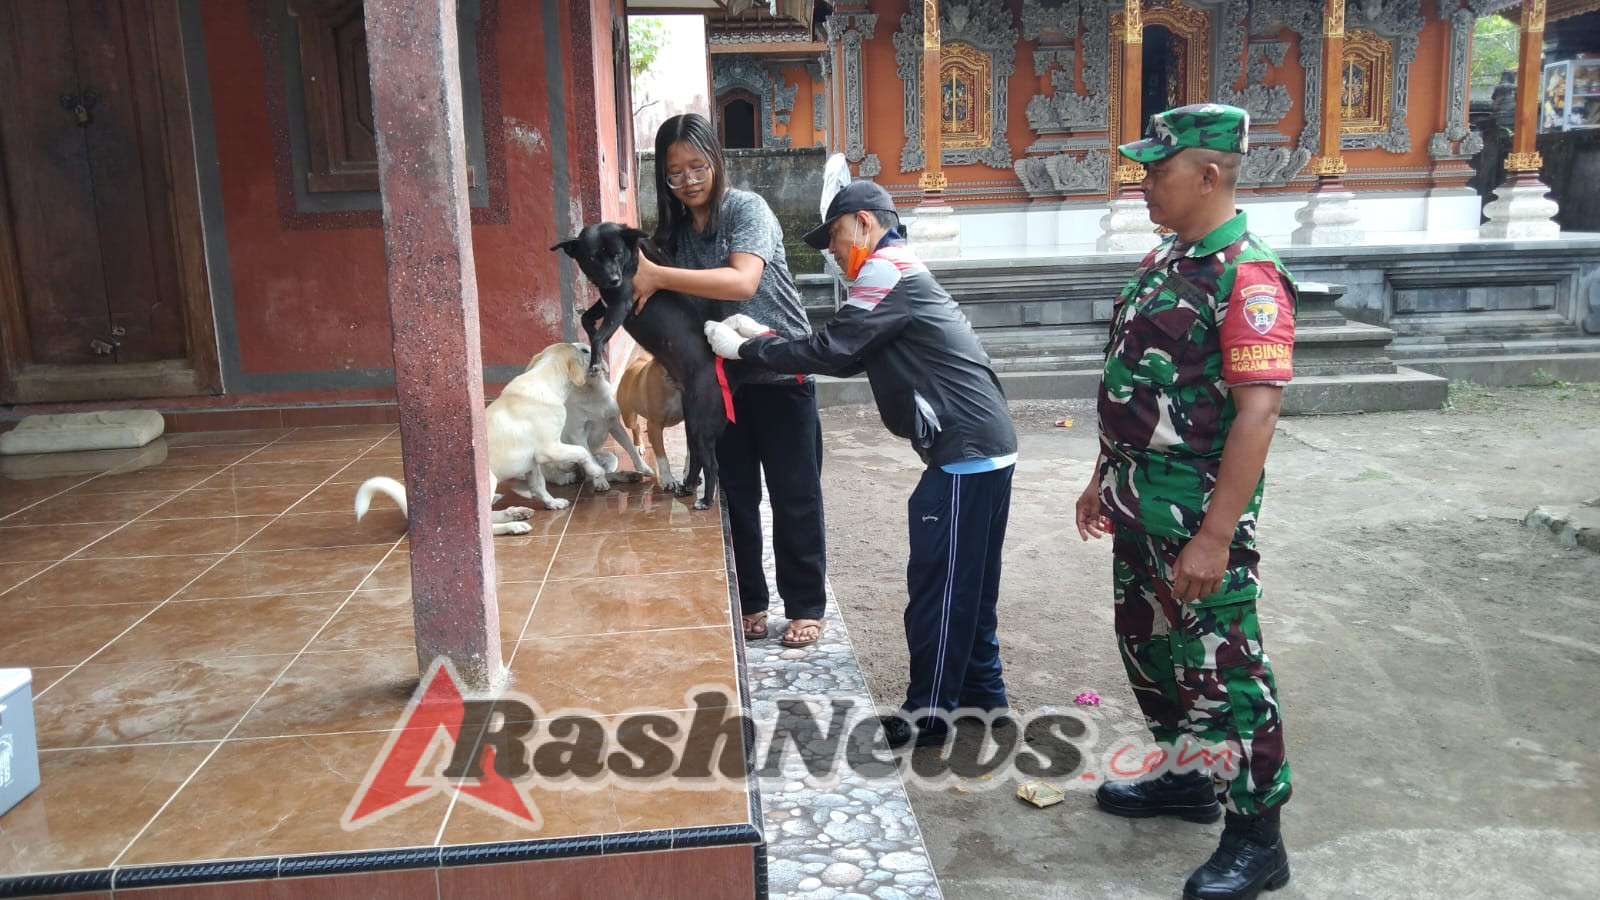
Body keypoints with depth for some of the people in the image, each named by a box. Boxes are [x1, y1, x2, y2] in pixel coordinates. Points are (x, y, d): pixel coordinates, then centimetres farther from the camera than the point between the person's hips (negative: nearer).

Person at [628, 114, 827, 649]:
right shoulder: (673, 229, 6)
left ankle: (806, 605, 15)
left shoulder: (746, 209, -12)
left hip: (781, 373, -5)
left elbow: (742, 282, -29)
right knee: (735, 496, 10)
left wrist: (657, 276, -29)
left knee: (794, 495, 3)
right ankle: (749, 601, 24)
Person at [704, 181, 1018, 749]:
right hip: (984, 447, 10)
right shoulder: (900, 274, 21)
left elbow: (830, 351, -16)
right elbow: (849, 357, 20)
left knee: (938, 583, -2)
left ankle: (927, 715, 8)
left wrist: (743, 348, -6)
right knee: (967, 580, 18)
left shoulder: (888, 271, -11)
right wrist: (768, 340, 13)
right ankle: (983, 694, 29)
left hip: (966, 450, -10)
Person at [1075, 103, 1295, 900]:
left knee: (1220, 667, 0)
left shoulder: (1247, 275, -18)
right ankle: (1186, 777, 38)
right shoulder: (1161, 261, 11)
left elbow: (1256, 413, -24)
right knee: (1147, 644, 19)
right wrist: (1105, 477, 19)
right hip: (1138, 496, 9)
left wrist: (1215, 536, -26)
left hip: (1197, 504, -9)